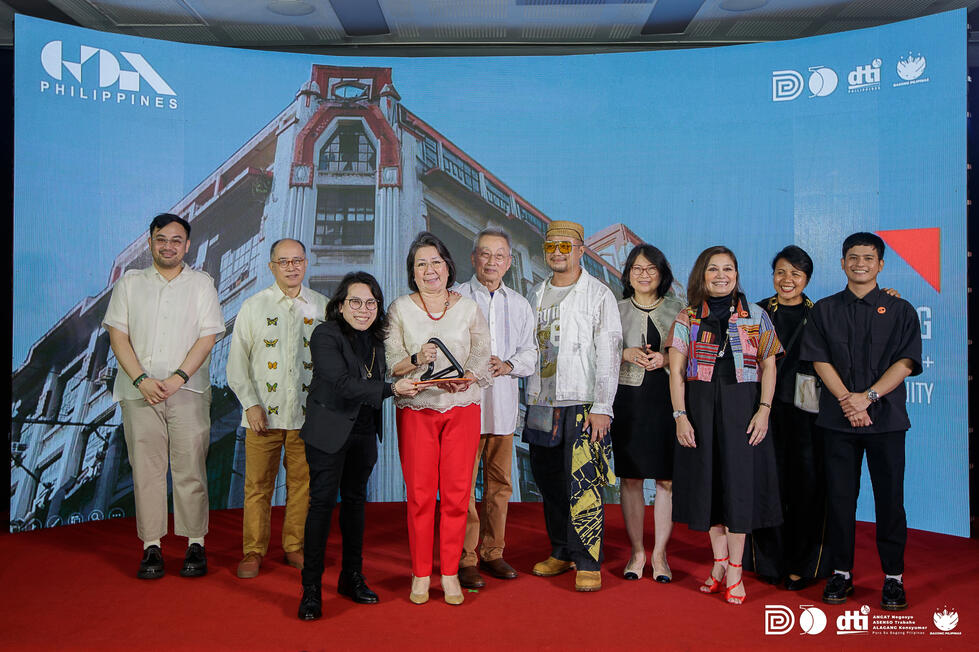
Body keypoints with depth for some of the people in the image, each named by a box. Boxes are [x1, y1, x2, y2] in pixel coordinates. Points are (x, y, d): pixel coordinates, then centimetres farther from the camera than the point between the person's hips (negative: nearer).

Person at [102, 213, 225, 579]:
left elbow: (208, 337, 1)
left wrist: (178, 378, -11)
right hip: (139, 392, 1)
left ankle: (195, 545, 8)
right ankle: (151, 547, 10)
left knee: (190, 470, -1)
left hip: (188, 391, -1)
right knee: (146, 469, 2)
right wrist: (142, 379, -8)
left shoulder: (202, 284, 9)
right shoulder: (130, 283, 12)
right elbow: (118, 335, 5)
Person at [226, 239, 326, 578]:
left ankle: (295, 547, 21)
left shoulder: (322, 307, 7)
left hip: (307, 413, 1)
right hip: (264, 412, 0)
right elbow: (237, 362, 6)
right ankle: (253, 551, 16)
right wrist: (251, 403, -5)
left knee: (302, 482, 6)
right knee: (258, 484, 2)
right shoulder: (253, 307, 7)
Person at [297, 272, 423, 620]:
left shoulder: (376, 337, 7)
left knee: (355, 500, 14)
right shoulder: (325, 335, -14)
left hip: (364, 432, 6)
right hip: (329, 431, -6)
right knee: (322, 502, -4)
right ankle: (311, 588, 5)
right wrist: (391, 389, -28)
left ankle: (352, 577, 26)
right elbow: (343, 384, -24)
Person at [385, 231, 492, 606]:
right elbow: (389, 363, 1)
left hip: (461, 408, 1)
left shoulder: (469, 309, 9)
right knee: (419, 494, 1)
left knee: (457, 493, 1)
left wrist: (465, 378, -16)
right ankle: (421, 574, 15)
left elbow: (482, 359, 5)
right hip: (416, 409, -1)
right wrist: (416, 360, -18)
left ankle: (450, 573, 15)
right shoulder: (400, 309, 6)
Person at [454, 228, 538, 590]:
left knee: (499, 483, 9)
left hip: (503, 405, 4)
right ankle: (464, 559, 7)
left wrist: (508, 365, -6)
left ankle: (492, 552, 23)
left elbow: (530, 353, 14)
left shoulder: (519, 304, 15)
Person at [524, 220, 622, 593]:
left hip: (582, 403, -5)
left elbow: (608, 354, -6)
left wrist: (602, 407, -14)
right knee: (549, 482, 11)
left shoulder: (599, 295, -1)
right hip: (541, 404, 6)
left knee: (583, 485, -8)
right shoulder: (537, 295, 15)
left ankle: (588, 563, 3)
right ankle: (562, 552, 25)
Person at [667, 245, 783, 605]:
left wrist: (764, 410, -9)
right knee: (708, 480, 6)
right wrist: (680, 415, -8)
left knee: (739, 481, -1)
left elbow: (768, 365, 3)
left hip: (741, 406, -1)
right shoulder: (687, 318, 5)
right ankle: (719, 564, 19)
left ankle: (734, 570, 9)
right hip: (700, 406, 1)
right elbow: (676, 370, 0)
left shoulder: (756, 316, 5)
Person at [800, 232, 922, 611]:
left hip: (886, 417, -1)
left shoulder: (900, 310, 7)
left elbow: (906, 362, -2)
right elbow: (820, 360, 2)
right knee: (840, 497, 4)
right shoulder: (824, 310, 10)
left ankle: (893, 578, 14)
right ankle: (841, 573, 15)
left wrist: (867, 396, -14)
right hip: (838, 417, 1)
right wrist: (847, 400, -11)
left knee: (890, 498, 2)